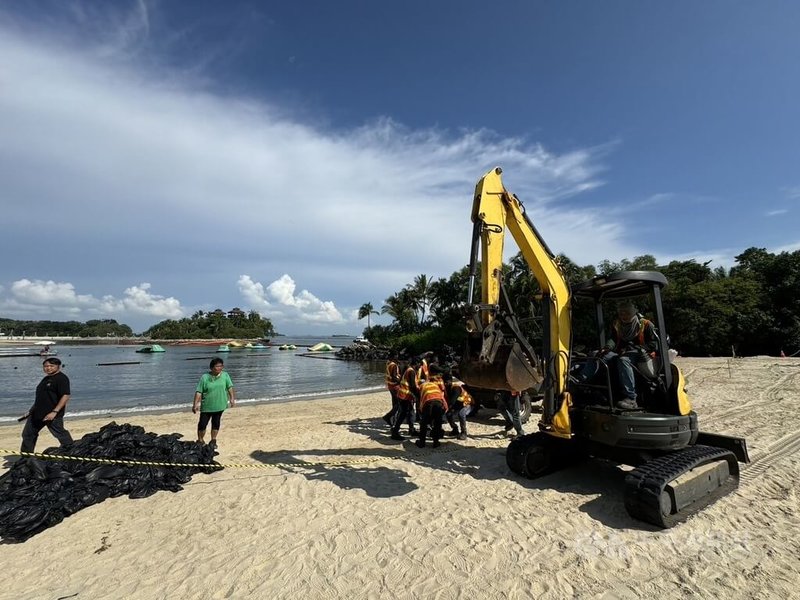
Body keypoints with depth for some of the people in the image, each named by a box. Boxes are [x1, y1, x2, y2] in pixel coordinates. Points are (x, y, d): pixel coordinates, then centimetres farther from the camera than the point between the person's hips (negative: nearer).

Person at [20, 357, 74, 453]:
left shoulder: (61, 378, -14)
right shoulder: (46, 379, 15)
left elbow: (65, 396, -23)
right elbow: (40, 398, 24)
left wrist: (54, 412, -27)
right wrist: (30, 411, 22)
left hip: (53, 414, -10)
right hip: (37, 413, 10)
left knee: (60, 434, -7)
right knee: (27, 434, 18)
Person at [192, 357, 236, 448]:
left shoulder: (225, 375, -2)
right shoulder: (205, 377, -9)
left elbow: (230, 387, 2)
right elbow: (198, 392, -8)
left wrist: (232, 398, -5)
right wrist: (195, 404, -12)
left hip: (220, 405, 2)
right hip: (206, 406, -2)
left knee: (216, 423, 12)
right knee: (202, 424, 4)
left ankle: (213, 441, 28)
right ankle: (200, 441, 26)